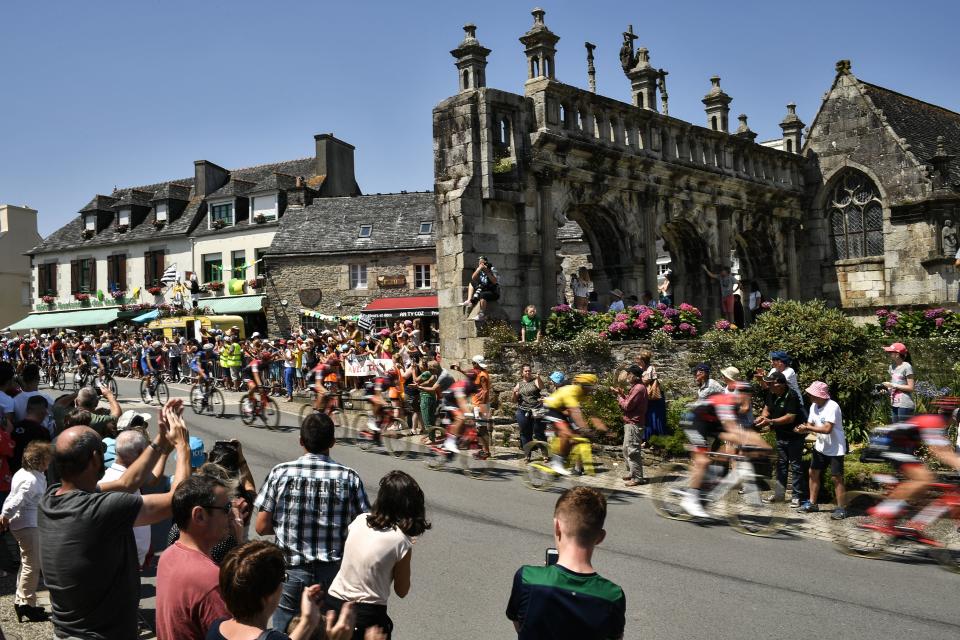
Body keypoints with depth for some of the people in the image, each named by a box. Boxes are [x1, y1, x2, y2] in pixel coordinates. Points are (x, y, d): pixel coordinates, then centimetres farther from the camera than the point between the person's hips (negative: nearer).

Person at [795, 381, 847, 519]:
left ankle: (840, 509, 4)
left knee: (836, 478, -5)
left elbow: (827, 429, -30)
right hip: (821, 447, 8)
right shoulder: (814, 407, 3)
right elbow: (810, 425, 7)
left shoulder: (832, 407, -23)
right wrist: (803, 429, -15)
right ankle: (812, 503, 25)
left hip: (835, 449, -8)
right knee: (813, 473, 12)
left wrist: (807, 428, -24)